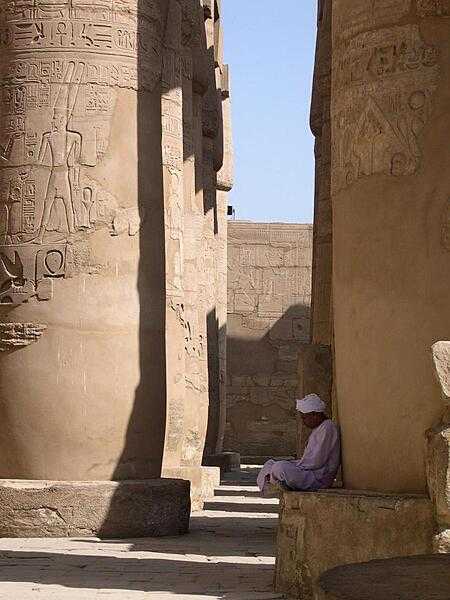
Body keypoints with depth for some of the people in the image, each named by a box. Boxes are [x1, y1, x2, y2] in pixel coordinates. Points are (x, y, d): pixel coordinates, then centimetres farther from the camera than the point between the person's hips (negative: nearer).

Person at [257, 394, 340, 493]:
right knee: (270, 464, 13)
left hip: (319, 478, -11)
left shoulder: (327, 429, -15)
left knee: (279, 468, -28)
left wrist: (297, 467, -12)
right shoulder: (318, 428, 19)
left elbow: (317, 462, -21)